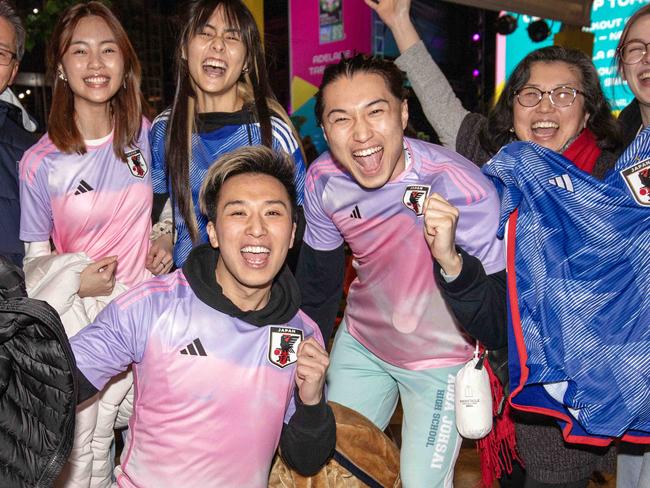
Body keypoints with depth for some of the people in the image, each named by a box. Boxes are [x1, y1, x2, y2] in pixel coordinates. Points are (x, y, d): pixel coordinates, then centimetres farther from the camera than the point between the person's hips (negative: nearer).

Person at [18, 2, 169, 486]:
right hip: (75, 316, -2)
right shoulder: (39, 163, -11)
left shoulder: (144, 134, -2)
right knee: (76, 448, 6)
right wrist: (74, 281, -18)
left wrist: (161, 244, -3)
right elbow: (35, 254, 0)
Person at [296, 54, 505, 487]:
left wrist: (452, 260, -48)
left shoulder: (465, 189, -32)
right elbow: (317, 283, 0)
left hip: (441, 360, -4)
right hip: (360, 344, 4)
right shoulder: (322, 181, -17)